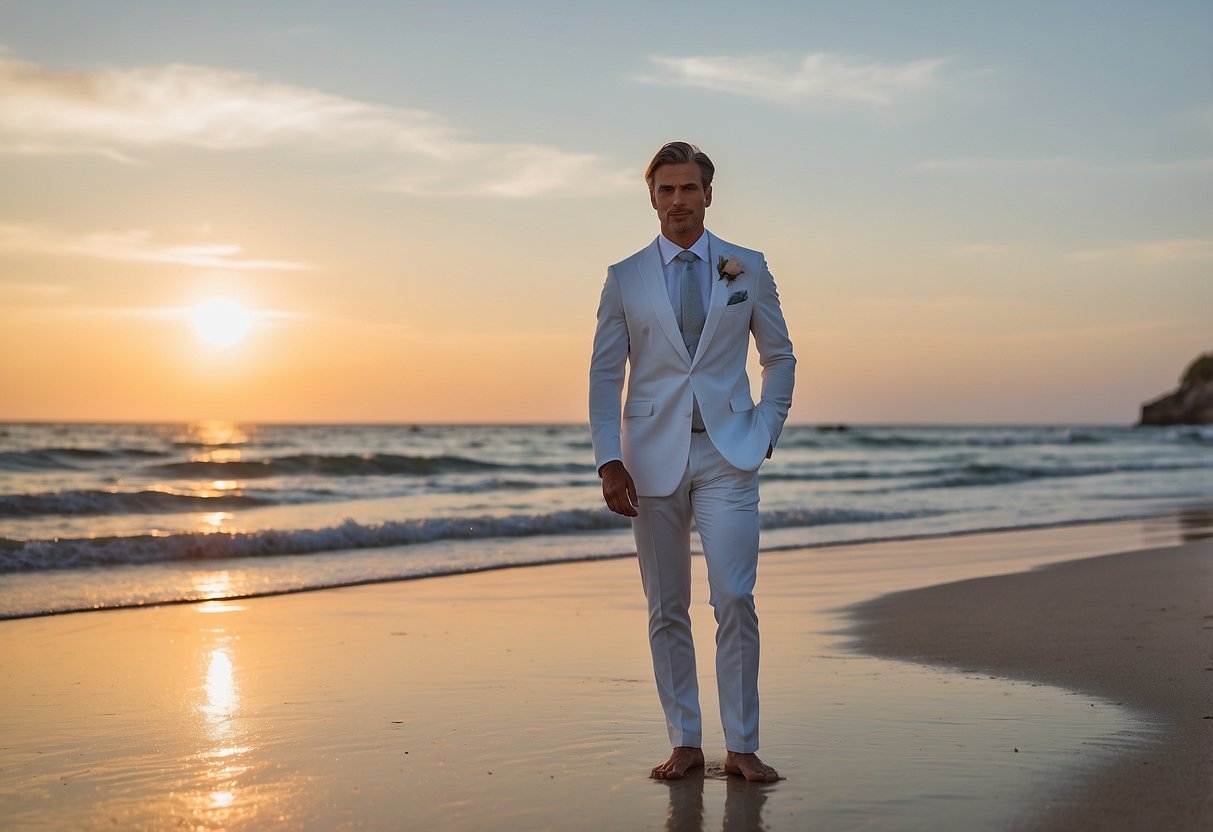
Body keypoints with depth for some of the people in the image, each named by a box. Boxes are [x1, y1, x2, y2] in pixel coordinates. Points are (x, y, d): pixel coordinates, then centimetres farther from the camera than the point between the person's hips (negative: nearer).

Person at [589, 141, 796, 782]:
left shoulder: (748, 270, 7)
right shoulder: (625, 279, 6)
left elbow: (779, 356, 15)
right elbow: (605, 375, 4)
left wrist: (766, 430, 4)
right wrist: (609, 461, -6)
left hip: (728, 453, -1)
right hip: (654, 455, 1)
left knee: (734, 600, -9)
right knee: (667, 609, 4)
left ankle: (742, 747, 0)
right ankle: (685, 744, 13)